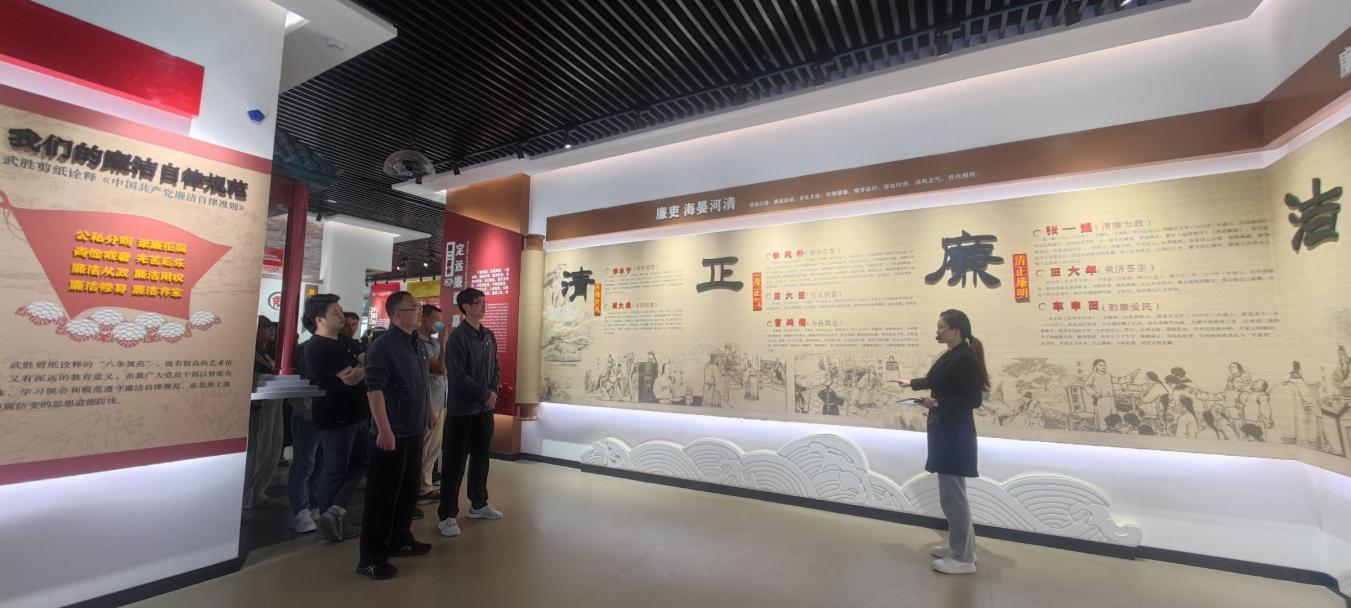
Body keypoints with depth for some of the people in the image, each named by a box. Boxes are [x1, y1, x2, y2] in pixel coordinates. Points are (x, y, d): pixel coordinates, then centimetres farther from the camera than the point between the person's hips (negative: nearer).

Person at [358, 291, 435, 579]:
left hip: (414, 430, 8)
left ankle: (400, 540, 34)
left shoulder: (416, 344, 11)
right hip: (393, 433, -8)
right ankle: (371, 557, 14)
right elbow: (374, 389, -21)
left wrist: (429, 413, 23)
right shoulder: (382, 346, -15)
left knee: (409, 489, 18)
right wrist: (384, 430, -25)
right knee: (383, 494, 2)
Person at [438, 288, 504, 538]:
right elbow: (457, 376, -19)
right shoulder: (457, 337, -13)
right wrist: (485, 394, -13)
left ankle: (479, 504, 31)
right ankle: (446, 515, 13)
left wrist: (494, 391, -3)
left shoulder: (489, 335, 9)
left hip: (485, 408, 7)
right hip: (462, 409, -7)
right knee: (455, 462, 1)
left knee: (481, 458, 16)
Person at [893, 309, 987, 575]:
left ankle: (963, 558, 12)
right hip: (944, 430, 10)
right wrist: (912, 384, 40)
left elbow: (973, 399, -22)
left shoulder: (965, 358, -19)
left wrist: (937, 403, -23)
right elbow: (936, 380, 27)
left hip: (956, 433, -10)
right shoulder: (949, 356, 9)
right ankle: (961, 546, 32)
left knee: (952, 496, -2)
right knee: (952, 493, 18)